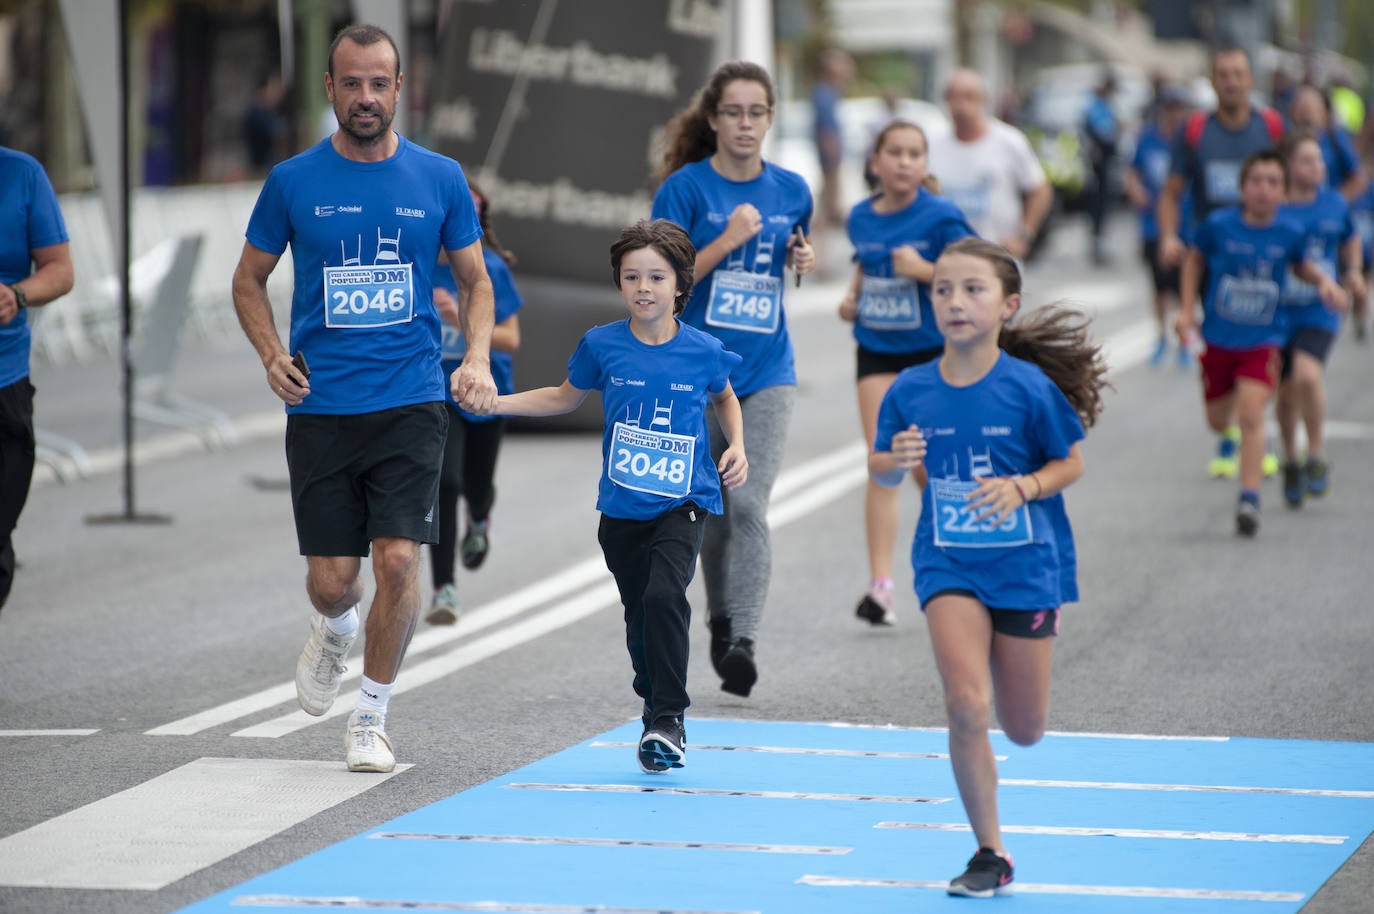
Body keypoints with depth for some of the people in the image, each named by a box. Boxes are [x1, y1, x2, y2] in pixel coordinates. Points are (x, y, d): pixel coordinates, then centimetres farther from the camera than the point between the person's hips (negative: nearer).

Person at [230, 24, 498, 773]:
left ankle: (370, 718, 5)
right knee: (331, 580, 1)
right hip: (319, 406, 0)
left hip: (410, 403, 0)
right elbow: (249, 280, 11)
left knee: (398, 561, -13)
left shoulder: (439, 179, 3)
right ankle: (334, 630, 40)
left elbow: (474, 279, 13)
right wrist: (272, 355, -6)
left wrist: (477, 358, -4)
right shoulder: (293, 182, 1)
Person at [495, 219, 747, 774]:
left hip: (684, 502, -3)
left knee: (664, 594, -24)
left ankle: (669, 721, -17)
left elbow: (725, 399, 18)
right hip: (622, 506, 3)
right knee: (639, 615, 10)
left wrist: (737, 446, 1)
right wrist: (494, 402, 7)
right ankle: (657, 717, 30)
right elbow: (566, 398, 16)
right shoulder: (602, 346, -3)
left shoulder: (703, 352, -6)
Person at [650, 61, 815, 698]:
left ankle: (742, 641, -19)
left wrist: (803, 260, -2)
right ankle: (720, 618, 29)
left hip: (767, 370, 1)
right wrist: (727, 240, -21)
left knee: (750, 504, -14)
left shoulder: (791, 190, 5)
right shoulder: (685, 187, -6)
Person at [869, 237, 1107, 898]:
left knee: (1024, 732, 9)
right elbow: (881, 470, 8)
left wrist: (1022, 487, -19)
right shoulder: (910, 391, -5)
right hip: (948, 565, 0)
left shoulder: (1029, 387, -11)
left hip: (1025, 564, 0)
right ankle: (990, 854, -4)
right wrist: (895, 461, -15)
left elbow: (1071, 463, 0)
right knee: (966, 706, -19)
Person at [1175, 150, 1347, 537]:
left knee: (1251, 415, -18)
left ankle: (1249, 498, -12)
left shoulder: (1289, 233, -9)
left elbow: (1301, 265, 12)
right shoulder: (1219, 225, -12)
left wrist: (1323, 280, -7)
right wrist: (1187, 310, 2)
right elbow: (1195, 261, 6)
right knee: (1218, 421, 15)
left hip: (1262, 340, -1)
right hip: (1219, 337, 1)